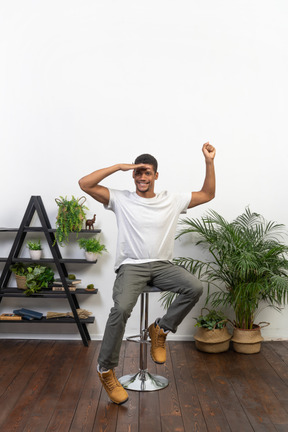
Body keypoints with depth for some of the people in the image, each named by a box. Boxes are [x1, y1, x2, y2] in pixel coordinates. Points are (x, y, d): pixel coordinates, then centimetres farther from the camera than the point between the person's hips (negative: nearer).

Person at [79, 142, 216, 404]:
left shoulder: (172, 200, 10)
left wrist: (209, 161, 5)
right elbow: (85, 184, -6)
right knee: (121, 308, -30)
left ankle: (161, 329, -1)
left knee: (195, 287, -25)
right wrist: (119, 166, -8)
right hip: (131, 265, -3)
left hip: (162, 265, 3)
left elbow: (207, 194, 14)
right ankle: (106, 369, -8)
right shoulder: (121, 200, 3)